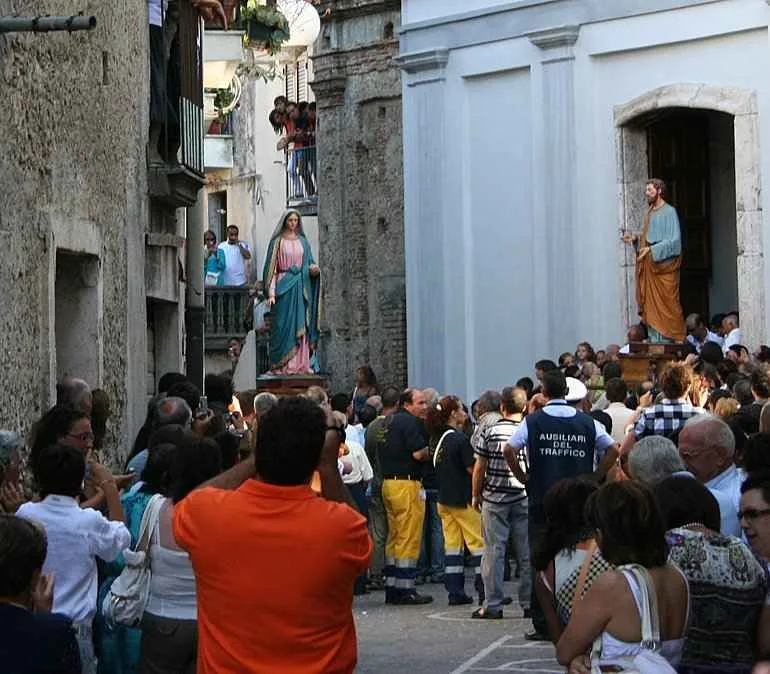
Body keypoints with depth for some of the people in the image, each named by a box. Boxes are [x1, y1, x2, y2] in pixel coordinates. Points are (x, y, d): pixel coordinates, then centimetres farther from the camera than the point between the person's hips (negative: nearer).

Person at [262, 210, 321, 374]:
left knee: (300, 326, 1)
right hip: (283, 286, -3)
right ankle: (282, 365, -6)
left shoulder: (303, 241, 13)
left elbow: (309, 262, 14)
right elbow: (272, 268, -1)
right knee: (283, 325, -6)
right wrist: (271, 293, -10)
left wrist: (313, 269, -12)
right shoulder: (277, 241, 2)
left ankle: (301, 364, 1)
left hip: (301, 288, 3)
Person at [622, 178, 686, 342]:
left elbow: (674, 240, -14)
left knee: (664, 305, -8)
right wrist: (635, 239, 7)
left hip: (663, 266, -8)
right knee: (650, 307, 5)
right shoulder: (650, 213, 18)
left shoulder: (669, 212, -6)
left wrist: (652, 250, -23)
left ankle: (668, 340, -7)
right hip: (648, 267, 8)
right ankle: (655, 341, 7)